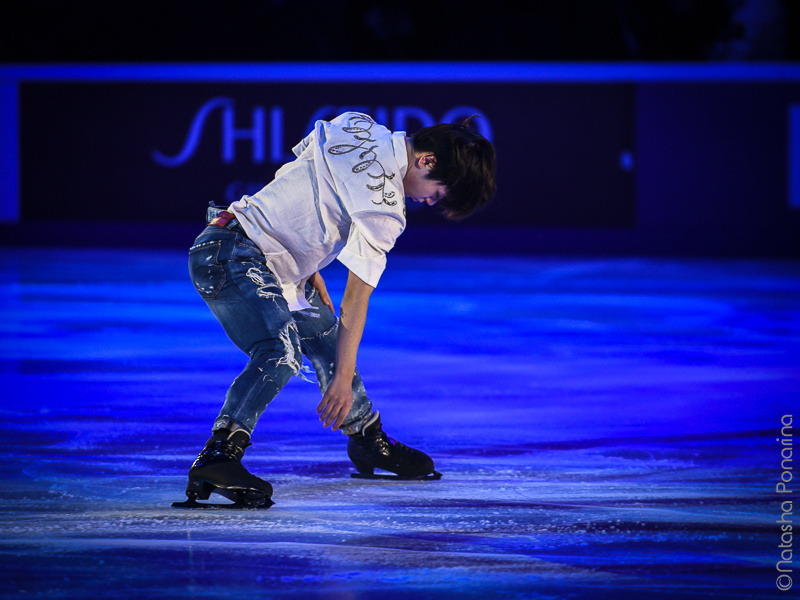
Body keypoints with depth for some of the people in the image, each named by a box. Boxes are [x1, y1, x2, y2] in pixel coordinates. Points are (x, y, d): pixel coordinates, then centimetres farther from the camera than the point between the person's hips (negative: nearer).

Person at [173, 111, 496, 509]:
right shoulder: (384, 207, -17)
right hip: (230, 253, -11)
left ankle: (368, 440, 39)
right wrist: (343, 376, -12)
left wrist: (311, 276, 22)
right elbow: (355, 298, -16)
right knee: (280, 353, -29)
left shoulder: (357, 127, 8)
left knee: (325, 335, 20)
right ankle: (218, 457, -44)